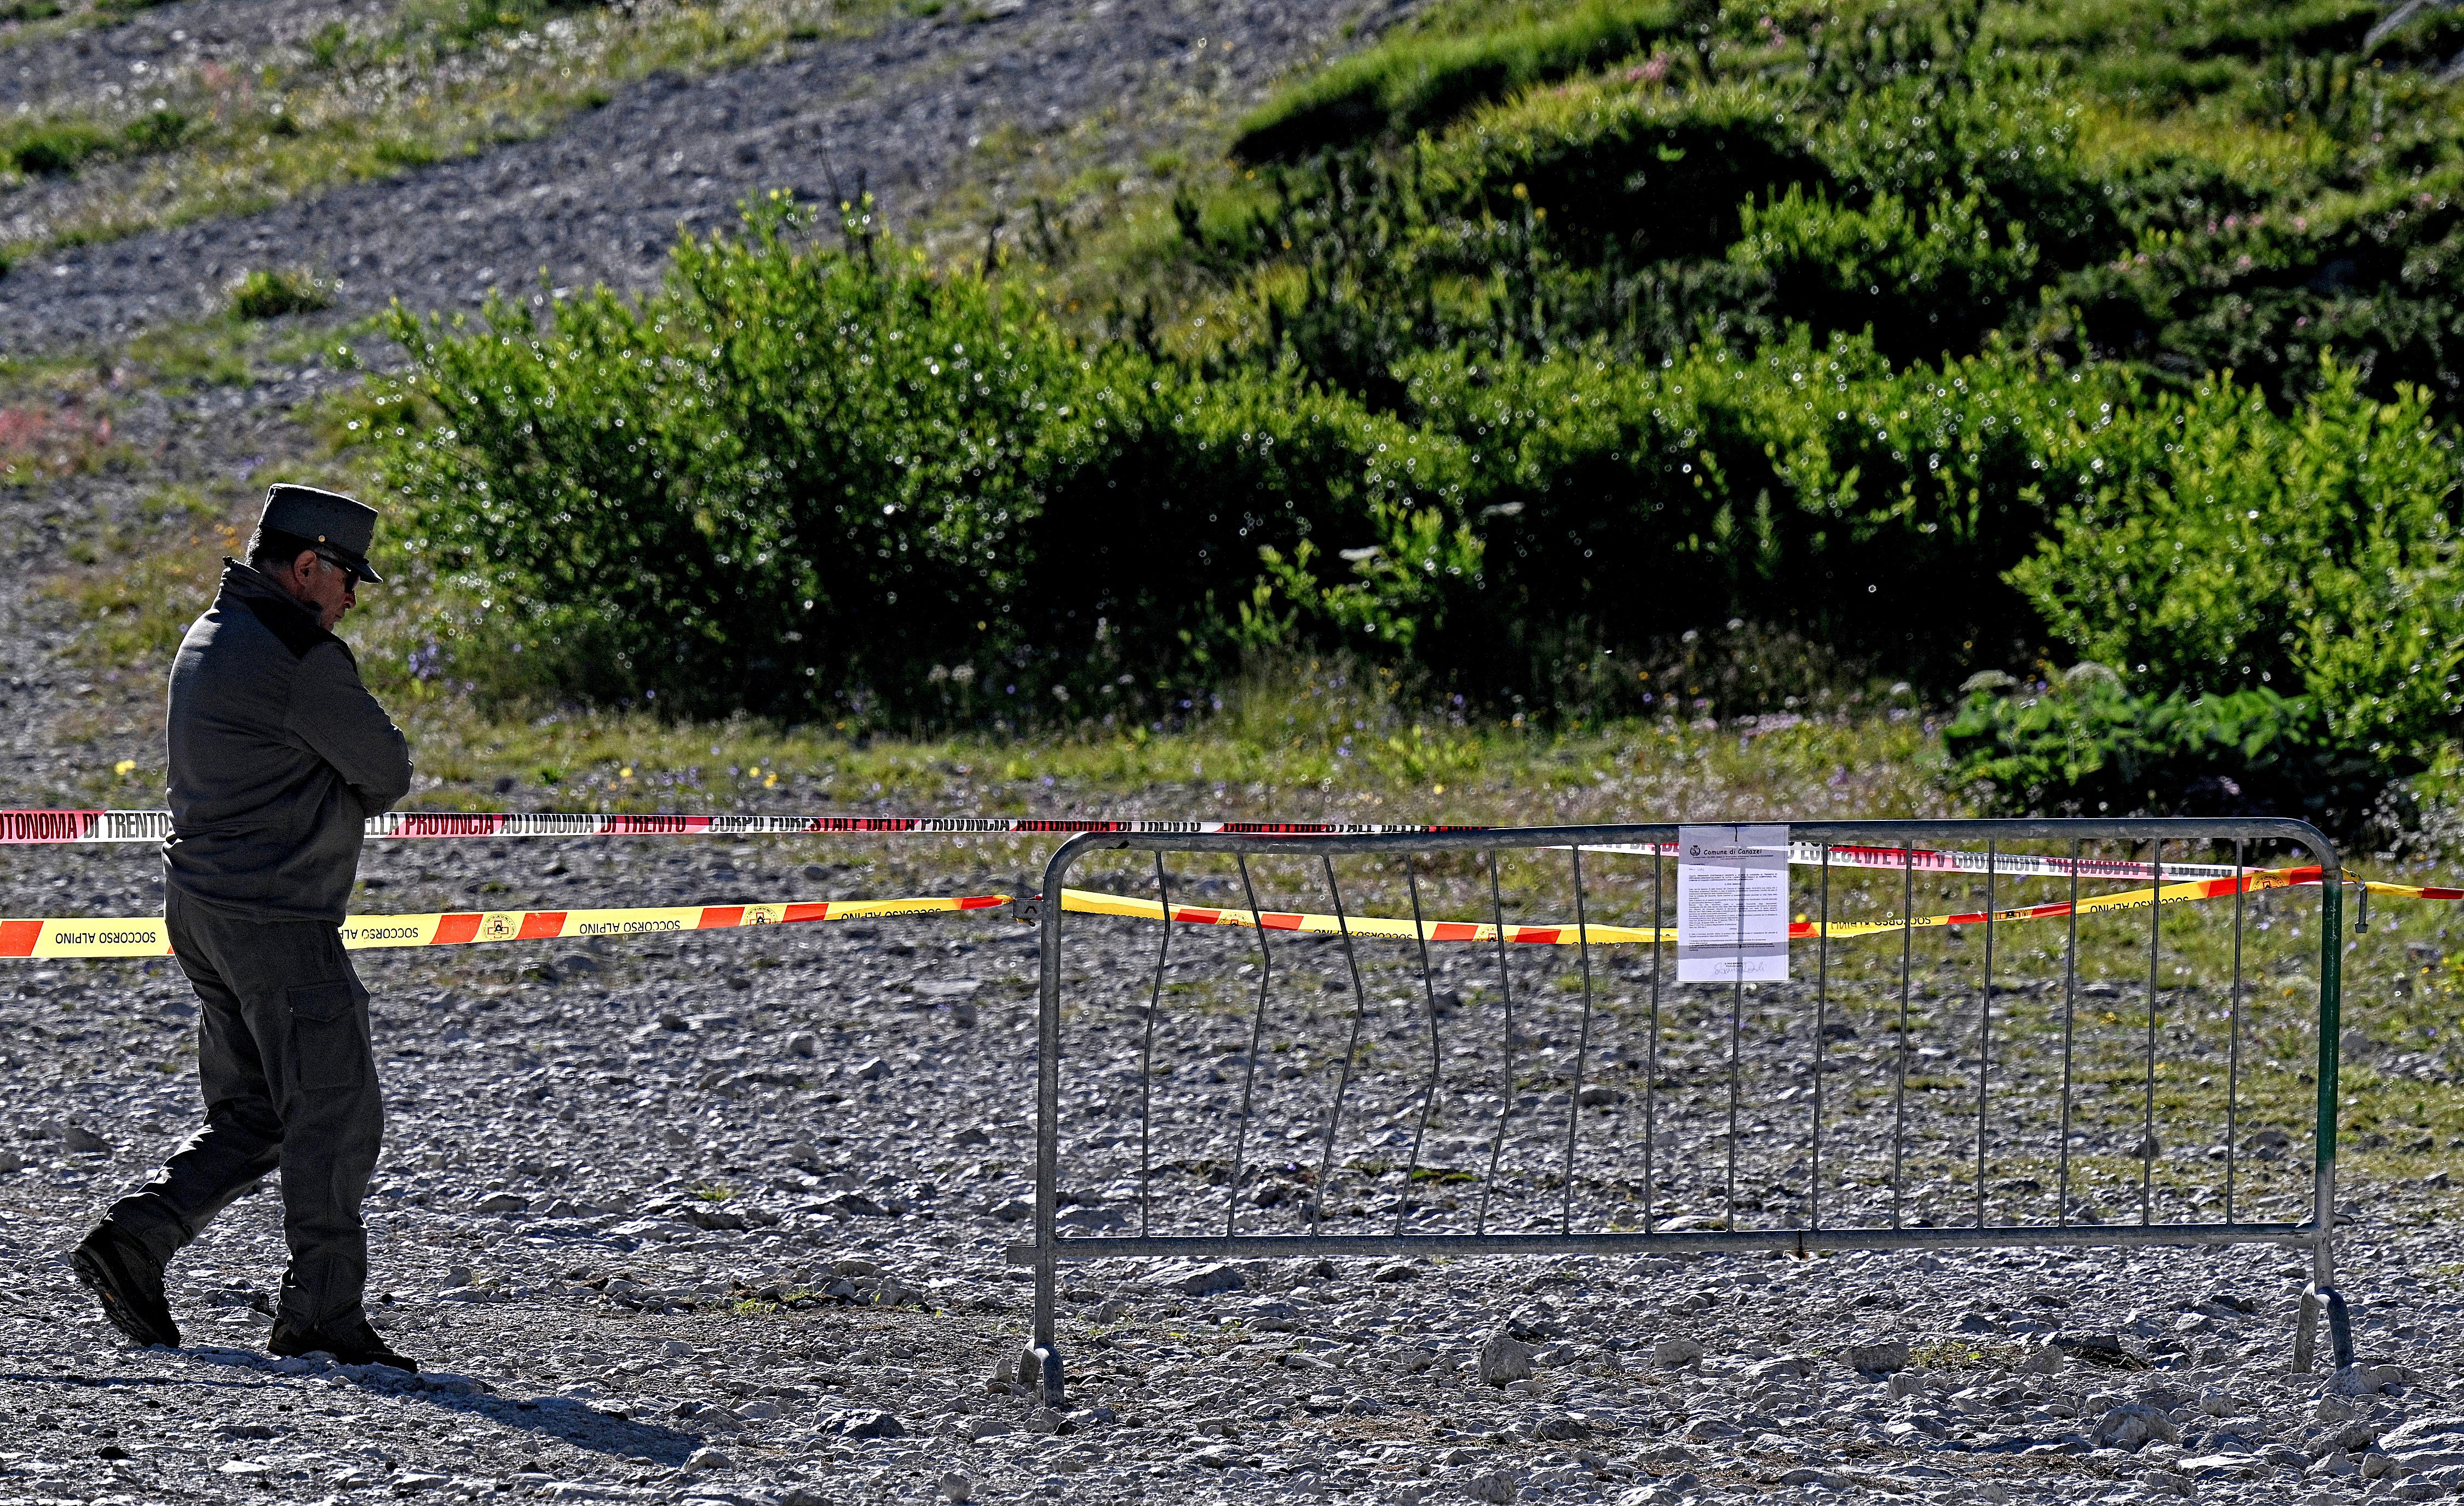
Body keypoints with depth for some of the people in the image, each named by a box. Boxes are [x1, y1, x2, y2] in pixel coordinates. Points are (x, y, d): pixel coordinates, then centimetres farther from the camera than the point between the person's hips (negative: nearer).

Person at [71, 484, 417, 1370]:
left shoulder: (209, 638, 14)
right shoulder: (297, 657, -17)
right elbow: (387, 777, -10)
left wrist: (337, 793, 8)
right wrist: (352, 793, 10)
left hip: (201, 907, 9)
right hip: (278, 921, -9)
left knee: (250, 1118, 15)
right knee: (336, 1119, -2)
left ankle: (132, 1242, 5)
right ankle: (322, 1314, -1)